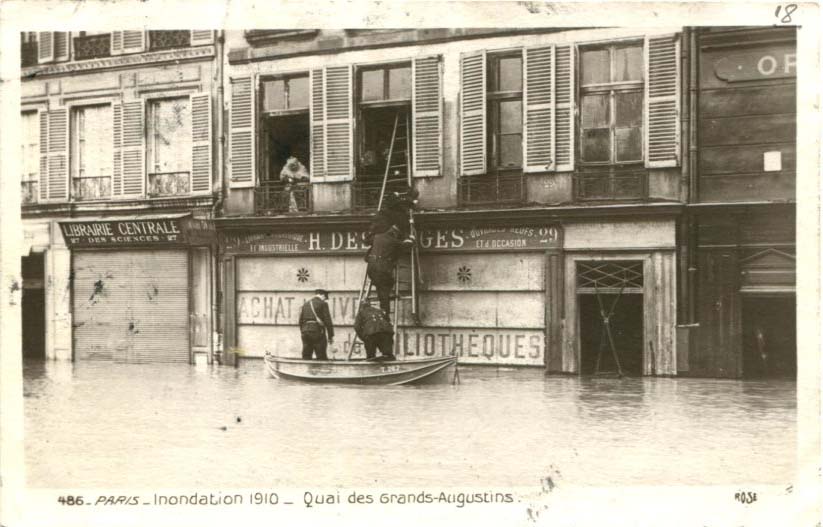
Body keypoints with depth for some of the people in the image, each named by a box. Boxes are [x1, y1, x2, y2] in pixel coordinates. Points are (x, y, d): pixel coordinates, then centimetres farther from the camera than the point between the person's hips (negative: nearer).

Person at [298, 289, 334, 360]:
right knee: (322, 357, -6)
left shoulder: (305, 304, 18)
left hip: (305, 332, 6)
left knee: (306, 357, 6)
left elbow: (300, 321, 17)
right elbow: (327, 320, -6)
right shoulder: (322, 304, -1)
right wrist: (331, 336, -3)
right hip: (317, 332, -6)